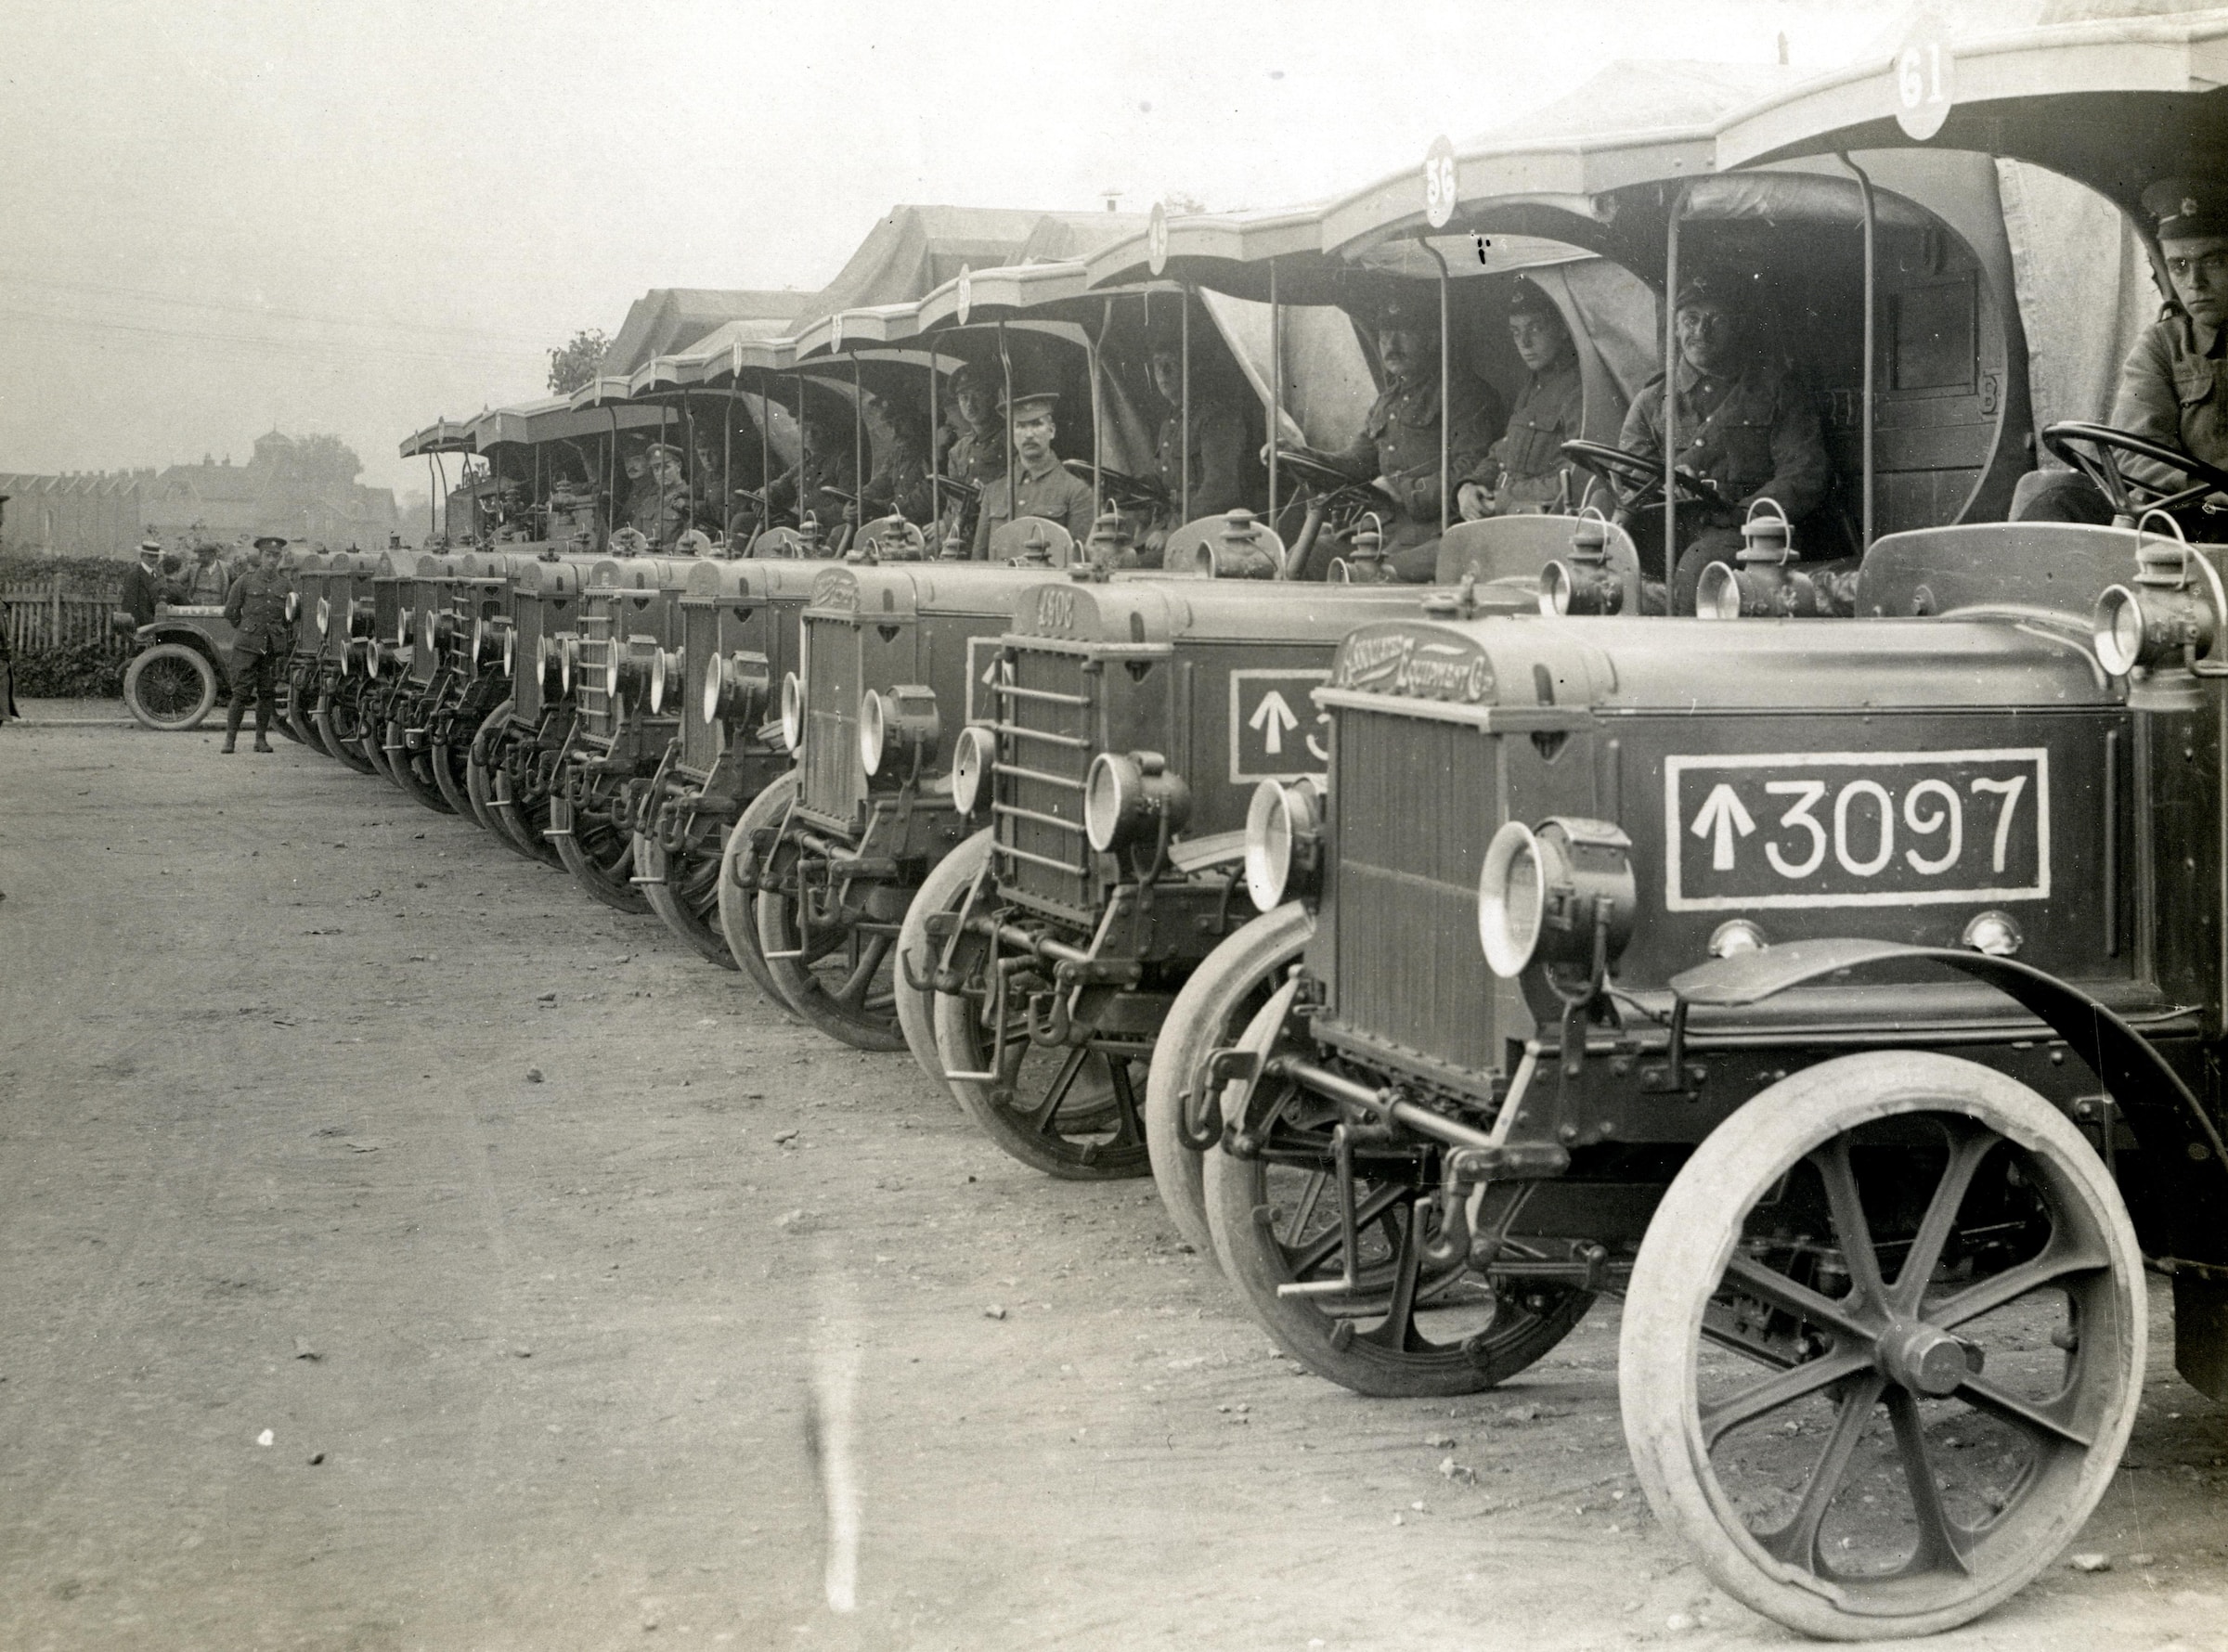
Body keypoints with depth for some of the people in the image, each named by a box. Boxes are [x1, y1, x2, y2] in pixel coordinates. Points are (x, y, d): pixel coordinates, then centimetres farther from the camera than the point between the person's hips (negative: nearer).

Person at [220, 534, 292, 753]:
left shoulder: (285, 583, 7)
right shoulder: (245, 581, -1)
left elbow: (291, 618, 14)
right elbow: (230, 612, 7)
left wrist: (289, 647, 12)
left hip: (274, 647, 3)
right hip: (247, 645, -3)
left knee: (267, 694, 5)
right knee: (241, 693, -5)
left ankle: (261, 739, 13)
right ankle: (230, 738, 0)